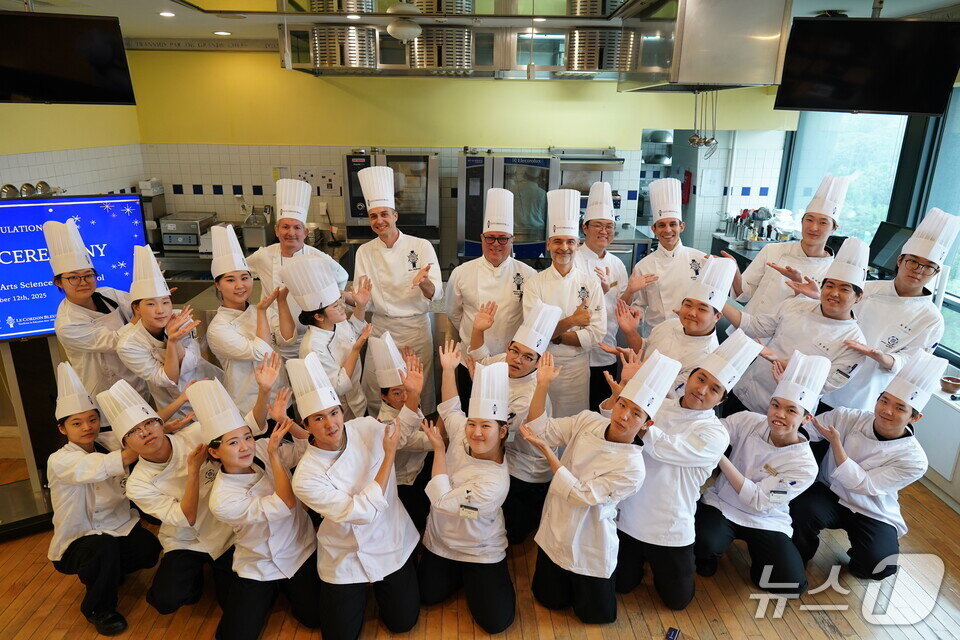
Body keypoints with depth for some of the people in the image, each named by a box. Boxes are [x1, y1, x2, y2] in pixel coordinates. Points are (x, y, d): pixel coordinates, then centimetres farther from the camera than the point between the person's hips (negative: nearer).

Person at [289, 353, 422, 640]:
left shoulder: (365, 427, -15)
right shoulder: (306, 477, -25)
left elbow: (402, 429, 5)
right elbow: (360, 513, -30)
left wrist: (414, 395, -13)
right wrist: (388, 455, -30)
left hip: (393, 543, 3)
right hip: (346, 559, -2)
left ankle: (380, 583, 35)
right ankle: (360, 589, 34)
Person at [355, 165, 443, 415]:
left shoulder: (421, 246, -7)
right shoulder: (365, 252, 1)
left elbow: (436, 294, -13)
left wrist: (424, 283, -34)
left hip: (416, 328, -2)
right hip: (381, 327, 3)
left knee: (419, 390, 6)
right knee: (374, 393, 9)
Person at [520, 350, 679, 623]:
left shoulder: (632, 469, -25)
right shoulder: (588, 421, -12)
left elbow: (581, 494, -27)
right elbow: (541, 428, -10)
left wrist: (545, 449, -30)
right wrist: (543, 385, -23)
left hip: (589, 548, -3)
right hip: (555, 535, 4)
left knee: (595, 615, 15)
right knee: (550, 600, 18)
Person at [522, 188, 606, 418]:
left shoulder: (591, 282, -1)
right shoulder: (535, 283, -3)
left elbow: (597, 332, -7)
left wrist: (553, 334, -13)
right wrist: (571, 321, -17)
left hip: (577, 366, 1)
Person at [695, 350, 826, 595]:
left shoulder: (805, 467, -16)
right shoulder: (749, 421, -10)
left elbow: (758, 502, -23)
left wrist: (721, 457, -34)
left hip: (766, 522, 1)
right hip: (720, 504, 0)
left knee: (793, 584, -18)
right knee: (705, 543, -31)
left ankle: (758, 554, 14)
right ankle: (708, 556, 6)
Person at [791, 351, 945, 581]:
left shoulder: (914, 460, -15)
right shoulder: (848, 418, -11)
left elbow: (864, 485, -22)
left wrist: (836, 443, -33)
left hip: (873, 515, 0)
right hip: (830, 495, 0)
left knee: (878, 566, -26)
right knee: (802, 509, -33)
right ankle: (797, 561, -2)